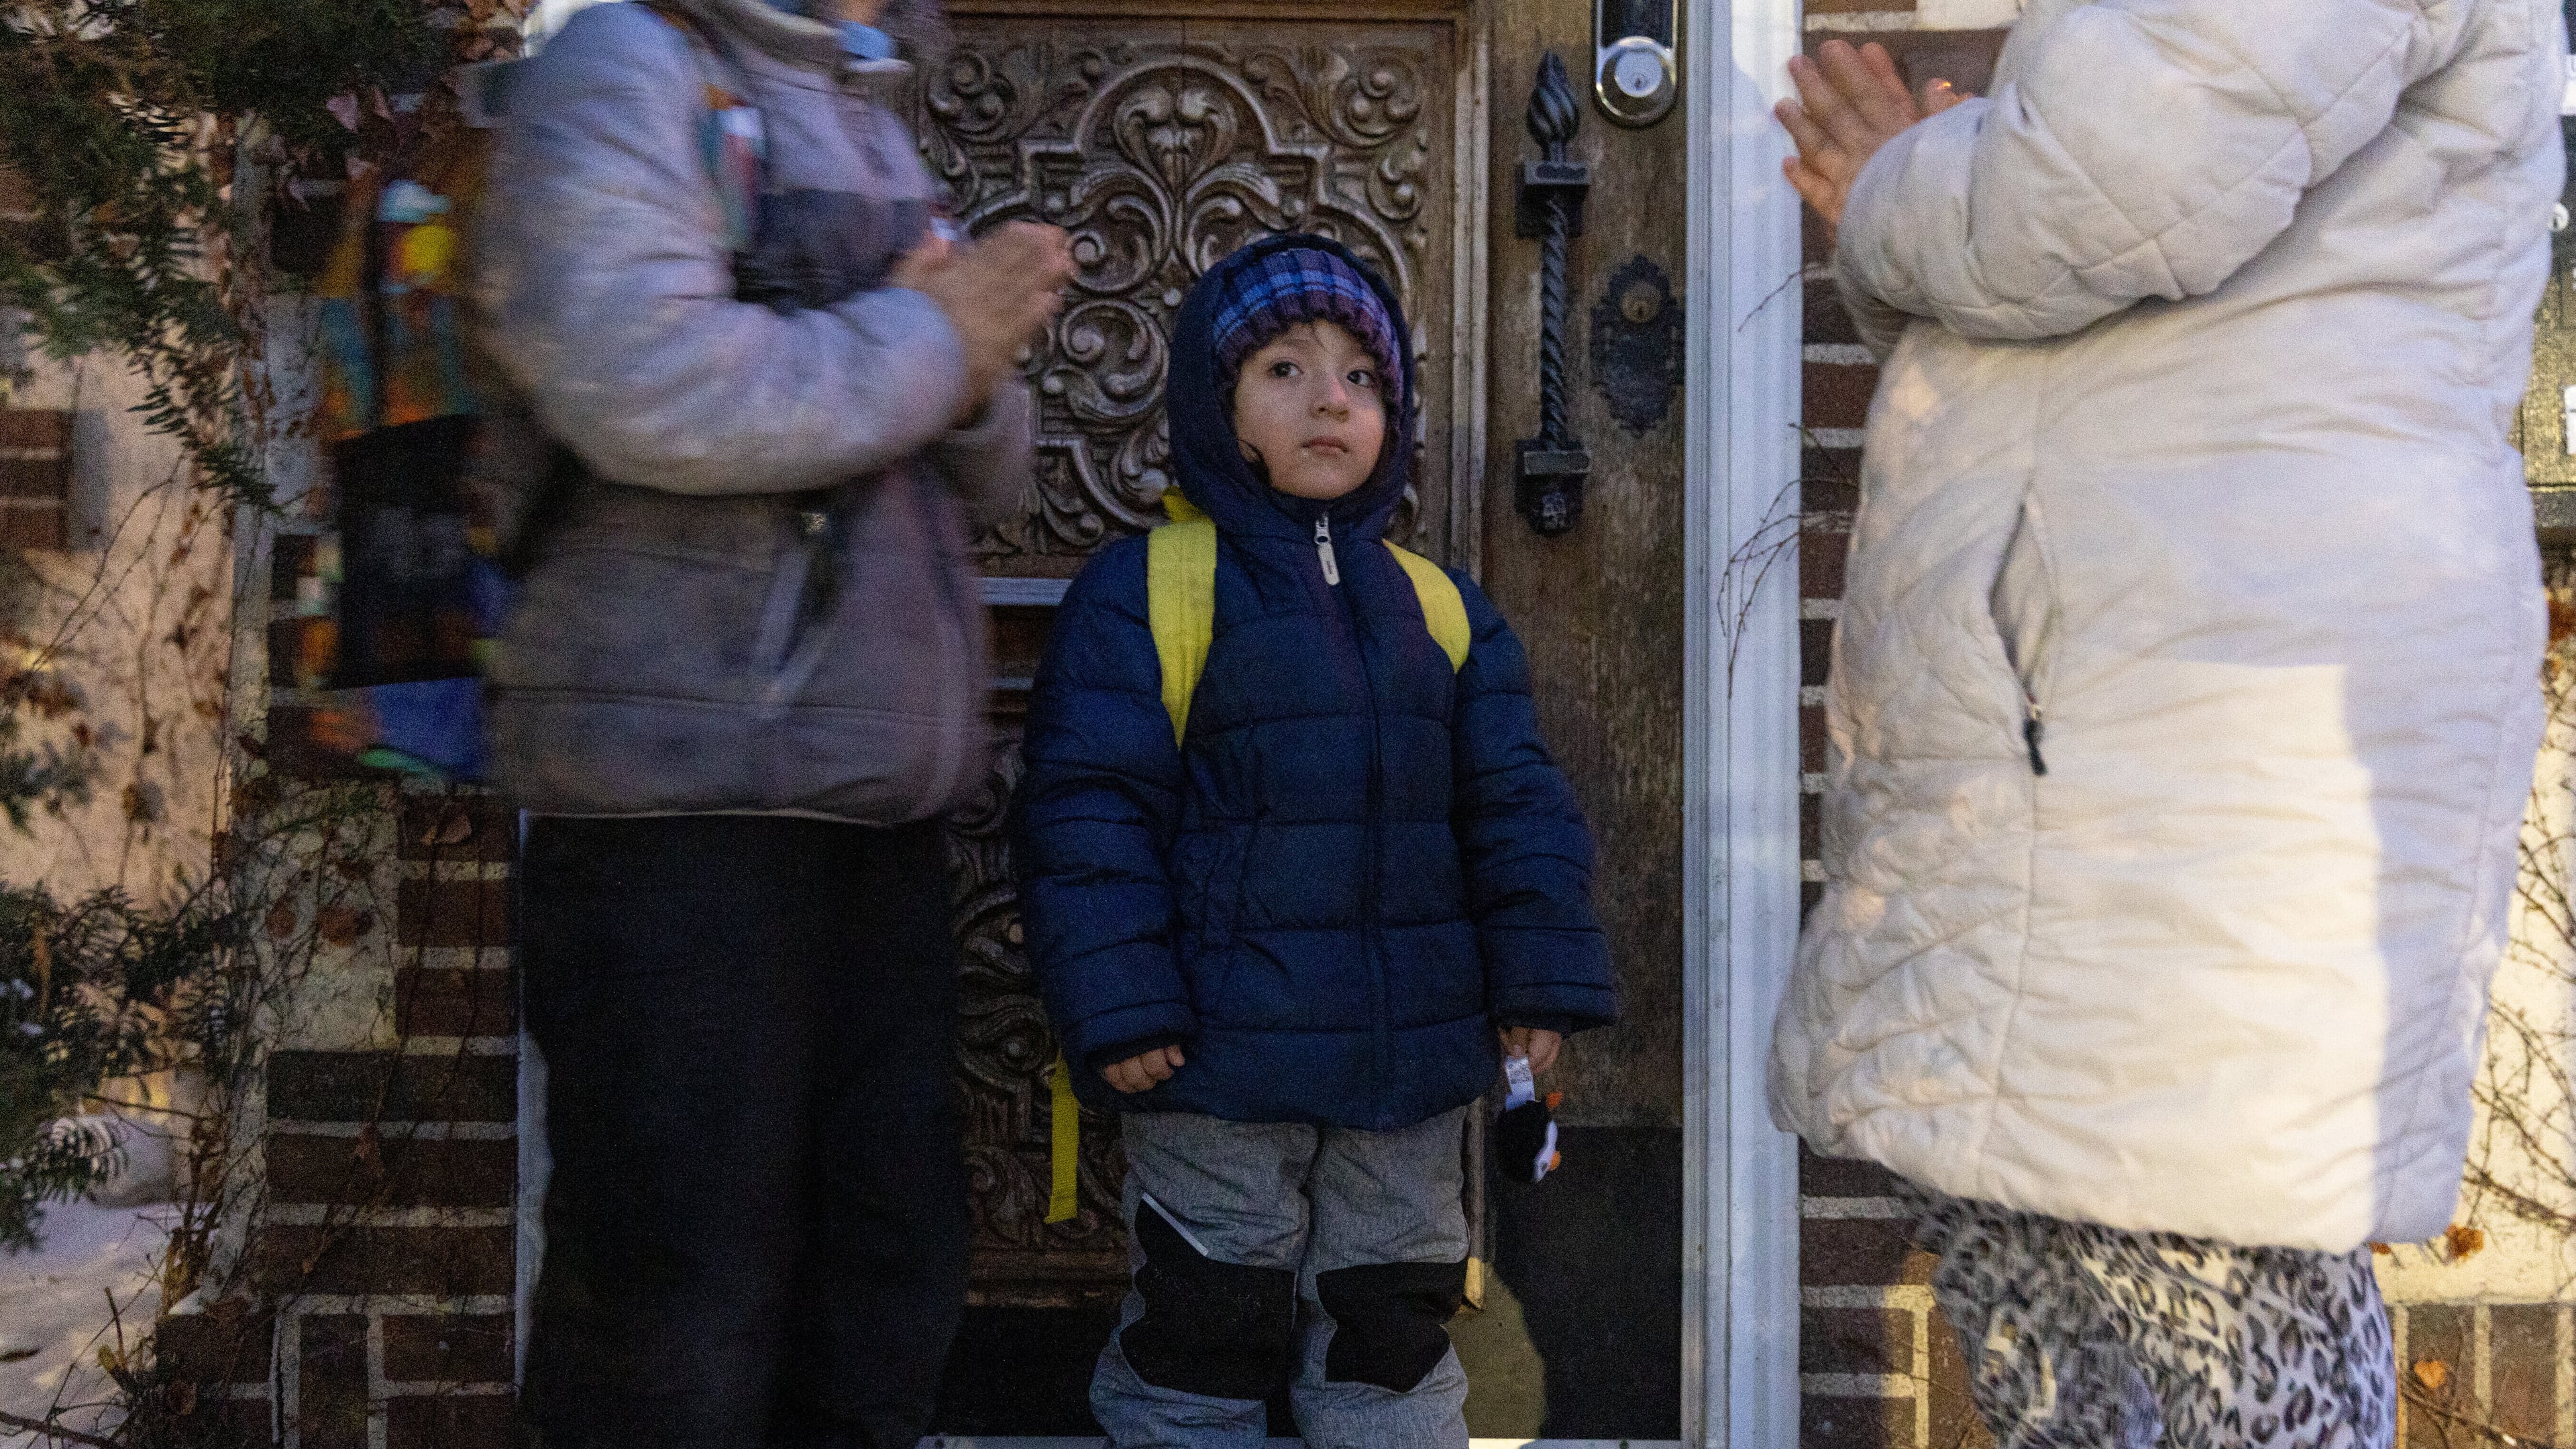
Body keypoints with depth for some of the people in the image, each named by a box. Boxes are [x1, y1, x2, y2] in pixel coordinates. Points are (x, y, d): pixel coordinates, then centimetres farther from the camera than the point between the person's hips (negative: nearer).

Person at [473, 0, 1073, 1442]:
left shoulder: (872, 134, 19)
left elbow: (980, 474, 19)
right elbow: (642, 385, -24)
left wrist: (976, 373, -4)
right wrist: (926, 340, -11)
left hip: (878, 807, 8)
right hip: (685, 797, -8)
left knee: (889, 1306, 13)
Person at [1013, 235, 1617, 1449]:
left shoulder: (1439, 607, 9)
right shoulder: (1142, 592, -6)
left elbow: (1513, 801, 11)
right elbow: (1089, 809, -10)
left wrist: (1542, 980, 4)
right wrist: (1117, 1007, -15)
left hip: (1412, 1054, 5)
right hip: (1219, 1054, -4)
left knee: (1393, 1327, 15)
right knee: (1207, 1325, 6)